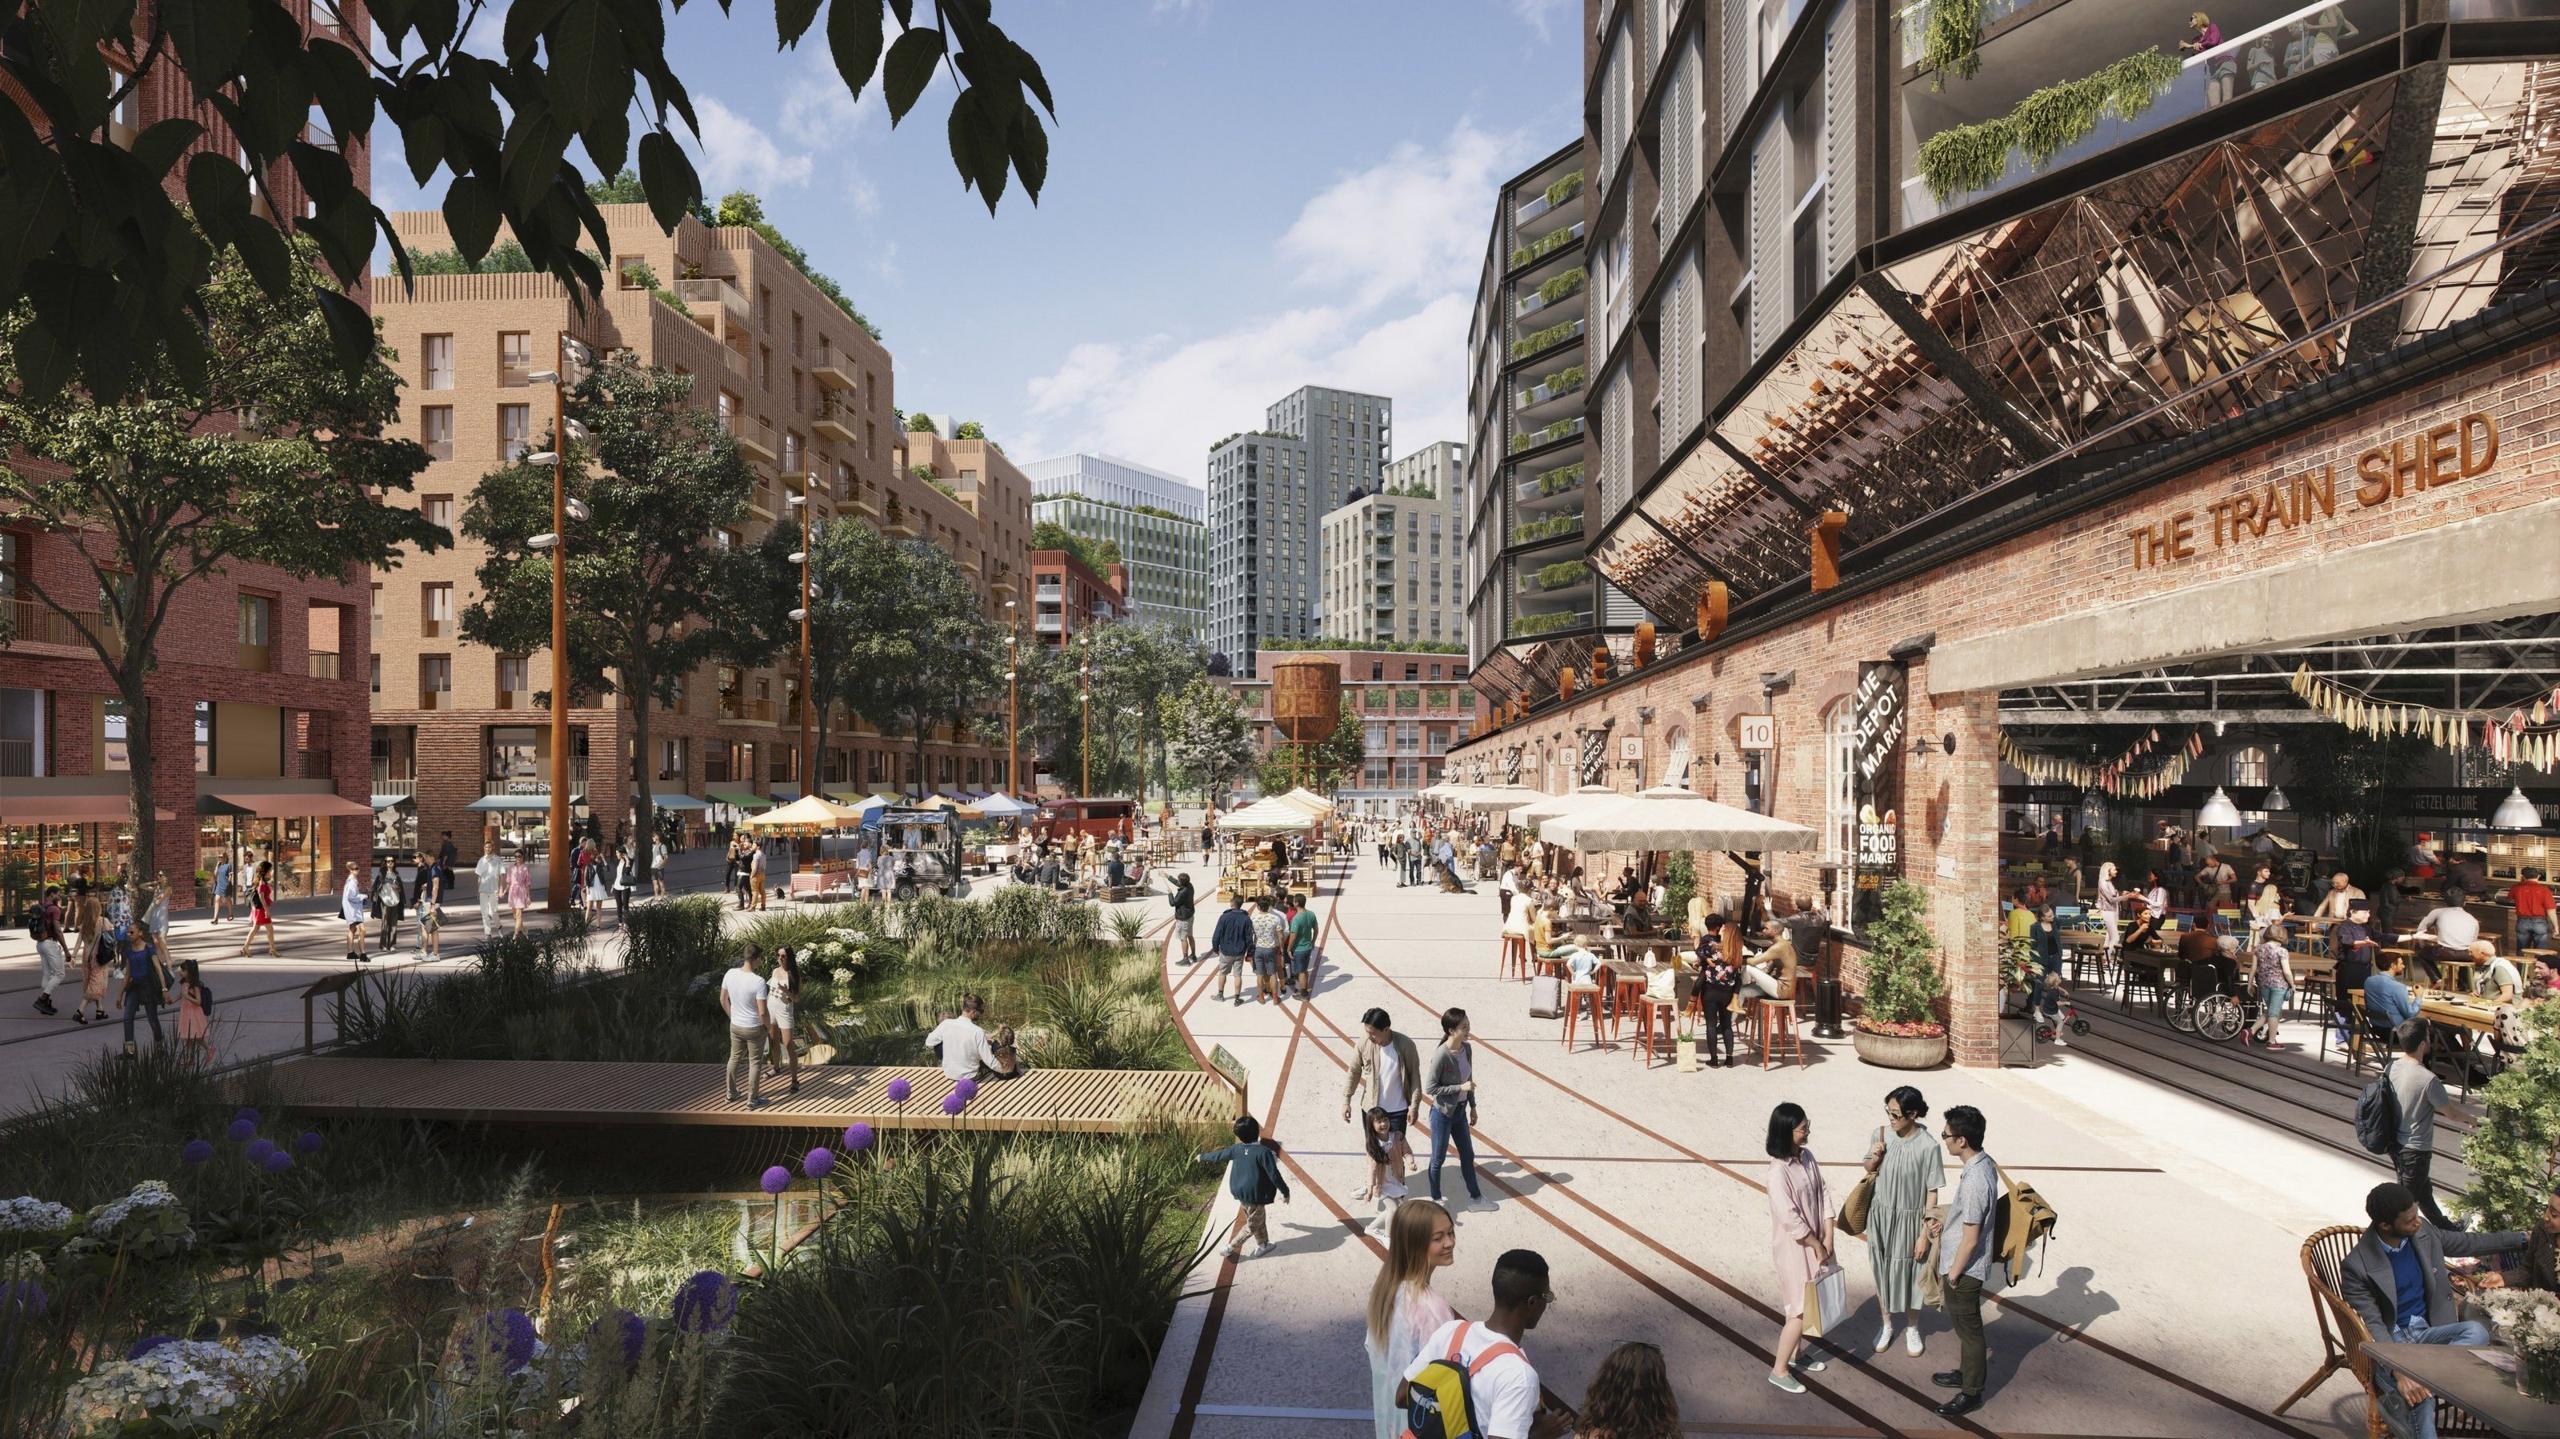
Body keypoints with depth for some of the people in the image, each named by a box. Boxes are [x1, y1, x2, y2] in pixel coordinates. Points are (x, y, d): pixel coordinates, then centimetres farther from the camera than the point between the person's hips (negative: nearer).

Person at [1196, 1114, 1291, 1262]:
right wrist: (1285, 1192, -8)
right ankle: (1231, 1247, 15)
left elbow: (1218, 1155, 10)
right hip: (1255, 1195, -7)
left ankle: (1262, 1245, 36)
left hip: (1240, 1192, 7)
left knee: (1258, 1220, 24)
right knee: (1253, 1224, 12)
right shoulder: (1264, 1151, -23)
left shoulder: (1237, 1149, -6)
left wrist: (1203, 1157, 30)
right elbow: (1274, 1174, -20)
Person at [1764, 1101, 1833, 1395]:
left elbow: (1822, 1195, 2)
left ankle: (1794, 1355, 38)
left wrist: (1827, 1238, -5)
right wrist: (1817, 1246, -13)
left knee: (1809, 1304, 19)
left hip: (1815, 1243, 8)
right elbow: (1790, 1219, -24)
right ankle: (1779, 1370, 14)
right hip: (1794, 1248, -8)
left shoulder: (1806, 1156, -1)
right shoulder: (1778, 1172, -26)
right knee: (1800, 1309, 0)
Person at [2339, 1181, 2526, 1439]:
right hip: (2391, 1342, -6)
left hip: (2427, 1331, 6)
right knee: (2422, 1399, -34)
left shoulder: (2424, 1232, 1)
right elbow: (2373, 1325, -20)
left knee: (2477, 1331, -27)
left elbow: (2469, 1242, 21)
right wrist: (2399, 1372, -33)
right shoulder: (2357, 1266, -18)